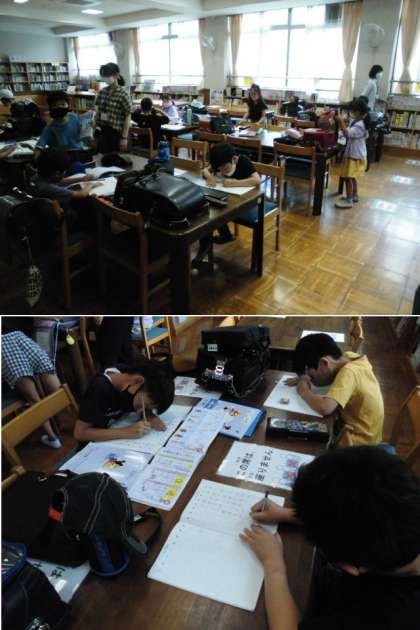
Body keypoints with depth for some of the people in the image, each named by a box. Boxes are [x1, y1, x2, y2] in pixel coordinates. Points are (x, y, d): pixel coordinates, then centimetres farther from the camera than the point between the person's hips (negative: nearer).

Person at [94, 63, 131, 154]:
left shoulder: (123, 95, -9)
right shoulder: (102, 92, 6)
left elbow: (128, 117, -9)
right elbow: (97, 112, 12)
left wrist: (124, 138, -13)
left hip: (116, 133, -5)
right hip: (102, 131, 5)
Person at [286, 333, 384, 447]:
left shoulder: (349, 373, -29)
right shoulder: (348, 357, -8)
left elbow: (324, 408, -39)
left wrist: (304, 390, -21)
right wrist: (307, 378, -5)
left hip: (356, 441, -7)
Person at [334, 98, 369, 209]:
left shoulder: (359, 125, -23)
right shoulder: (356, 122, 9)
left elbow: (347, 133, -31)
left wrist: (340, 121, -28)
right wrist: (341, 122, 8)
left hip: (355, 155, -11)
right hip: (354, 154, 11)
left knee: (347, 177, -8)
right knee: (351, 177, 21)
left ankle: (348, 201, -5)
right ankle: (354, 196, 34)